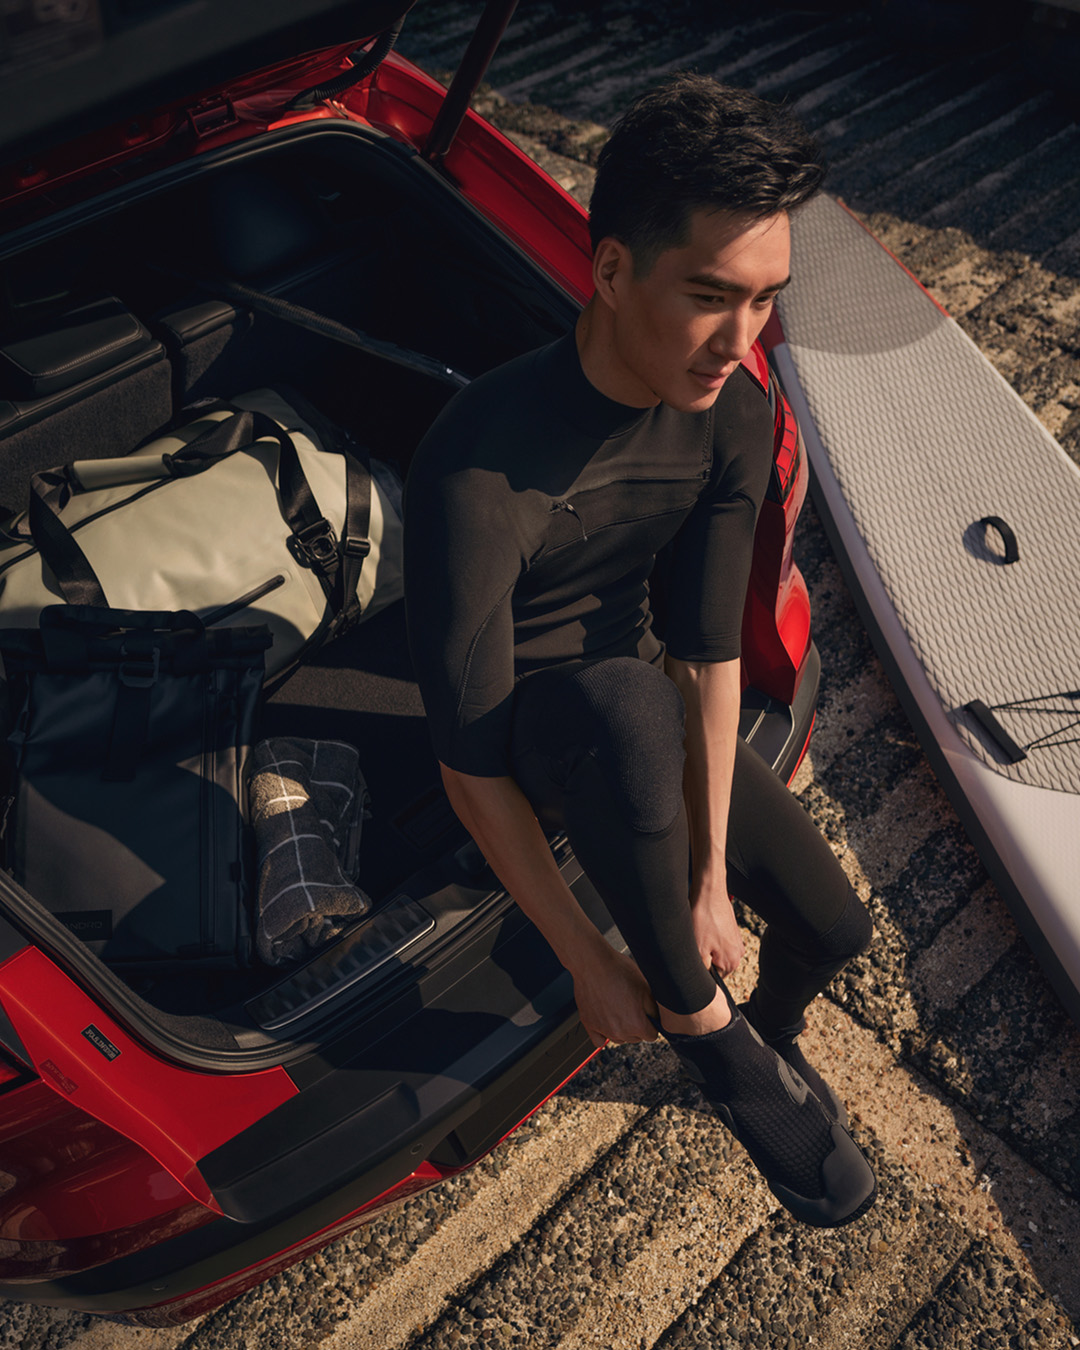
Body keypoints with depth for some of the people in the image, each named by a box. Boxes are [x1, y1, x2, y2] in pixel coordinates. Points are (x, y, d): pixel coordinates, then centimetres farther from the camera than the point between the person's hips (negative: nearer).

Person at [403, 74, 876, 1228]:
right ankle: (702, 1023, -15)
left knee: (832, 925, -2)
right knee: (627, 703, -41)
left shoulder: (734, 414, -16)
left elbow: (711, 652, -15)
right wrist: (588, 963, -22)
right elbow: (470, 766, -30)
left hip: (633, 697, 5)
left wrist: (709, 879, -18)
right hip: (518, 720, -5)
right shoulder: (479, 470, -36)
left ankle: (767, 1038, 37)